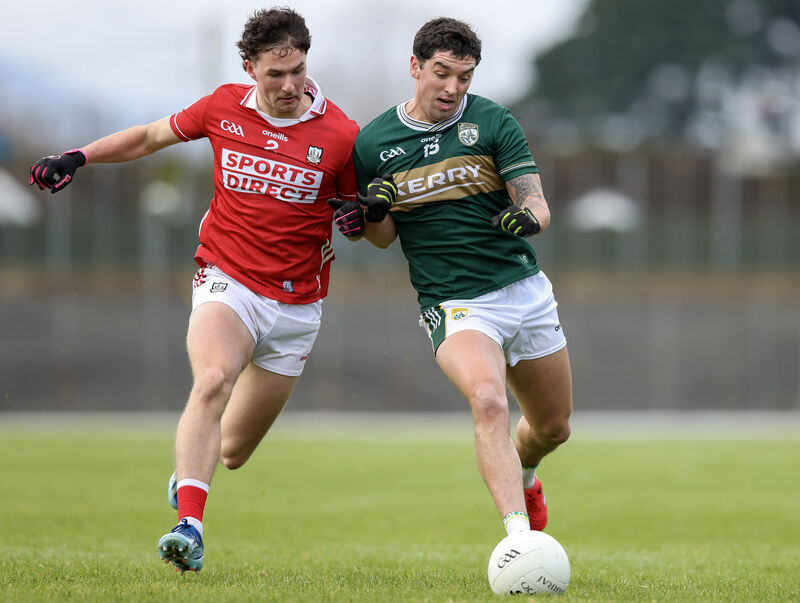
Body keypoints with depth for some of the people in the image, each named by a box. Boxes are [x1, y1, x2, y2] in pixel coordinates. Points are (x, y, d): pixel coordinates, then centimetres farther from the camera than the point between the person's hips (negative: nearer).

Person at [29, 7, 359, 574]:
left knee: (232, 452, 9)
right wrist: (78, 156, 7)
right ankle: (189, 526, -40)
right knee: (212, 382, -32)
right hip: (226, 283, 0)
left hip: (296, 307, 1)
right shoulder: (224, 107, -2)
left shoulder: (340, 134, -8)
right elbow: (152, 136, 16)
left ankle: (187, 475, 45)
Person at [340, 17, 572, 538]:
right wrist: (375, 212, -13)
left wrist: (528, 218, -30)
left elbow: (538, 204, -6)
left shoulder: (493, 123, -3)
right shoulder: (373, 143, -1)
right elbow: (383, 237, 10)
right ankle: (519, 535, -36)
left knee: (553, 427, 16)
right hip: (454, 305, -3)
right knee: (488, 401, -31)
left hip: (526, 290, 3)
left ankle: (523, 478, 51)